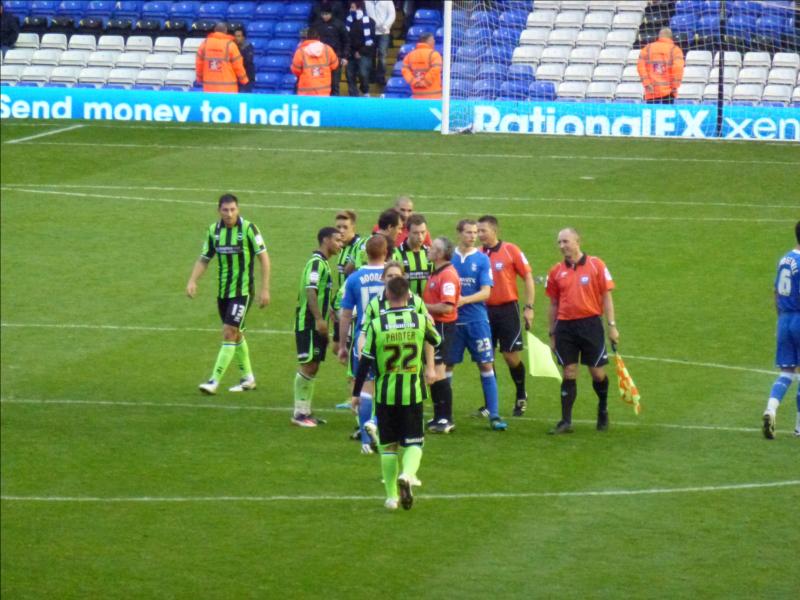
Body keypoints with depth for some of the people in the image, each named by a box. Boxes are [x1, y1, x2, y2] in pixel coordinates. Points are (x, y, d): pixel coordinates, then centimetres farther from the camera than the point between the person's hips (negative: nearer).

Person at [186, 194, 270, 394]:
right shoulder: (213, 230, 3)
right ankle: (247, 378, 29)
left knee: (229, 333, -12)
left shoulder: (248, 228, -12)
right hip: (223, 291, 6)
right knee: (236, 334, 15)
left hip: (242, 290, -6)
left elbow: (263, 258, -9)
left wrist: (265, 288, -12)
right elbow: (204, 259, 10)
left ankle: (214, 381, -14)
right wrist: (192, 280, -6)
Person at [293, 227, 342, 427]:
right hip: (309, 322, -10)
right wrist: (319, 319, -26)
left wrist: (324, 320, 23)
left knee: (313, 367, 11)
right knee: (308, 365, -8)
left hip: (317, 324, 10)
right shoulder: (316, 262, -14)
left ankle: (306, 411, 15)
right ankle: (300, 413, -5)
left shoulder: (322, 263, 16)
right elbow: (309, 290, -23)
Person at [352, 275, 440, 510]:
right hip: (412, 391, 0)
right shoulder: (420, 320, -4)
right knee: (414, 442, 4)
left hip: (385, 393, 0)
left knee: (388, 445, 12)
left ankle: (392, 495, 13)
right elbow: (437, 341, 17)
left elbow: (365, 362, -5)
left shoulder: (376, 325, -8)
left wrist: (356, 393, 4)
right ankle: (407, 474, -26)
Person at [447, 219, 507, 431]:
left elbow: (486, 292, -6)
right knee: (446, 365, 5)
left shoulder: (482, 259, 0)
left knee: (486, 365, -3)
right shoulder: (449, 257, 4)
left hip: (477, 320, -1)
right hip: (453, 320, 1)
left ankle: (493, 414, -1)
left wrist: (464, 300, -20)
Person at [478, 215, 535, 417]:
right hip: (485, 310, 4)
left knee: (511, 355, -3)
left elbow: (528, 278, -3)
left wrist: (529, 307, -7)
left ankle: (521, 396, 20)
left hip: (507, 309, -4)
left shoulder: (511, 251, -6)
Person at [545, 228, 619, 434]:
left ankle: (603, 409, 29)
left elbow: (606, 297, 0)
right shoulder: (556, 271, 6)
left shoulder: (596, 265, -2)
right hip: (565, 326, 2)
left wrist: (612, 325, -5)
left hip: (590, 324, -2)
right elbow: (554, 305, 12)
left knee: (597, 372, 4)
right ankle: (566, 421, 4)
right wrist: (552, 334, 10)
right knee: (569, 374, 1)